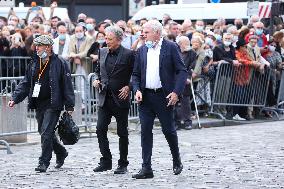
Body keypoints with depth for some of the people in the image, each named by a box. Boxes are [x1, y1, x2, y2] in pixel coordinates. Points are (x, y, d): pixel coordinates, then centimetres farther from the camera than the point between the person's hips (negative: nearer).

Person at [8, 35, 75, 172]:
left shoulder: (60, 64, -7)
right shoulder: (34, 64, 12)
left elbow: (67, 86, -6)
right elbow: (25, 84, 14)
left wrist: (69, 106, -10)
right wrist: (15, 98, 3)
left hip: (53, 105, -7)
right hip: (39, 104, 7)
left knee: (46, 133, -12)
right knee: (44, 132, 13)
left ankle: (44, 162, -5)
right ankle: (61, 153, 33)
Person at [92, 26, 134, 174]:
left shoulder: (128, 54, -7)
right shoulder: (103, 52, 10)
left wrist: (128, 87, -15)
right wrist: (97, 80, 5)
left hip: (120, 98, -4)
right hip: (104, 98, 4)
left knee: (122, 133, 4)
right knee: (100, 129, -5)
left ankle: (123, 164, 12)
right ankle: (106, 161, 4)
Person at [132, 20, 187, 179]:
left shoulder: (171, 48, -3)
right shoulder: (142, 50, 11)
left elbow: (182, 71, -6)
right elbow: (136, 74, 15)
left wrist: (176, 92, -15)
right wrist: (137, 90, -3)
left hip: (164, 96, -4)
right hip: (145, 96, 4)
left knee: (169, 130, 2)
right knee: (145, 131, 0)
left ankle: (177, 161, 26)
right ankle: (146, 168, 2)